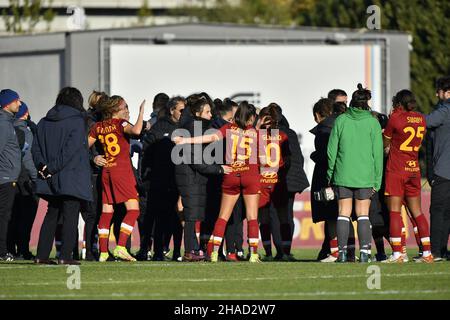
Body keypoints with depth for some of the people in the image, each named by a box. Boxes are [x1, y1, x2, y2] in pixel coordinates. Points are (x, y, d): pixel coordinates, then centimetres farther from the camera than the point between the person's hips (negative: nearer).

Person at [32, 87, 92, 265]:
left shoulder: (44, 123, 10)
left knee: (51, 215, 13)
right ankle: (65, 256, -8)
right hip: (72, 180, -6)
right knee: (70, 216, -2)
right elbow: (70, 149, -16)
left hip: (50, 181, 6)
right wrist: (52, 168, -13)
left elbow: (35, 148, 5)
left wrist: (43, 167, -3)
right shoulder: (77, 121, -8)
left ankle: (42, 255, 9)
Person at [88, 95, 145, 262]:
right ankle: (121, 247, -19)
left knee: (106, 211, 10)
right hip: (122, 170, -6)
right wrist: (141, 112, -15)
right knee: (133, 209, -6)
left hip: (105, 171, 6)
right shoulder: (120, 123, -8)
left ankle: (103, 252, 7)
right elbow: (136, 130, -27)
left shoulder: (98, 127, 9)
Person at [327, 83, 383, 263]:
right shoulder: (373, 123, -3)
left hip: (343, 174, 0)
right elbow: (377, 154, -2)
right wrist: (377, 181, 3)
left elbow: (332, 150, 1)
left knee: (343, 213, 6)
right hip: (365, 176, 0)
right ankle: (364, 252, -2)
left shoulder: (341, 120, -1)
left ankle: (342, 252, 1)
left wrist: (330, 174, 11)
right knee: (363, 215, 5)